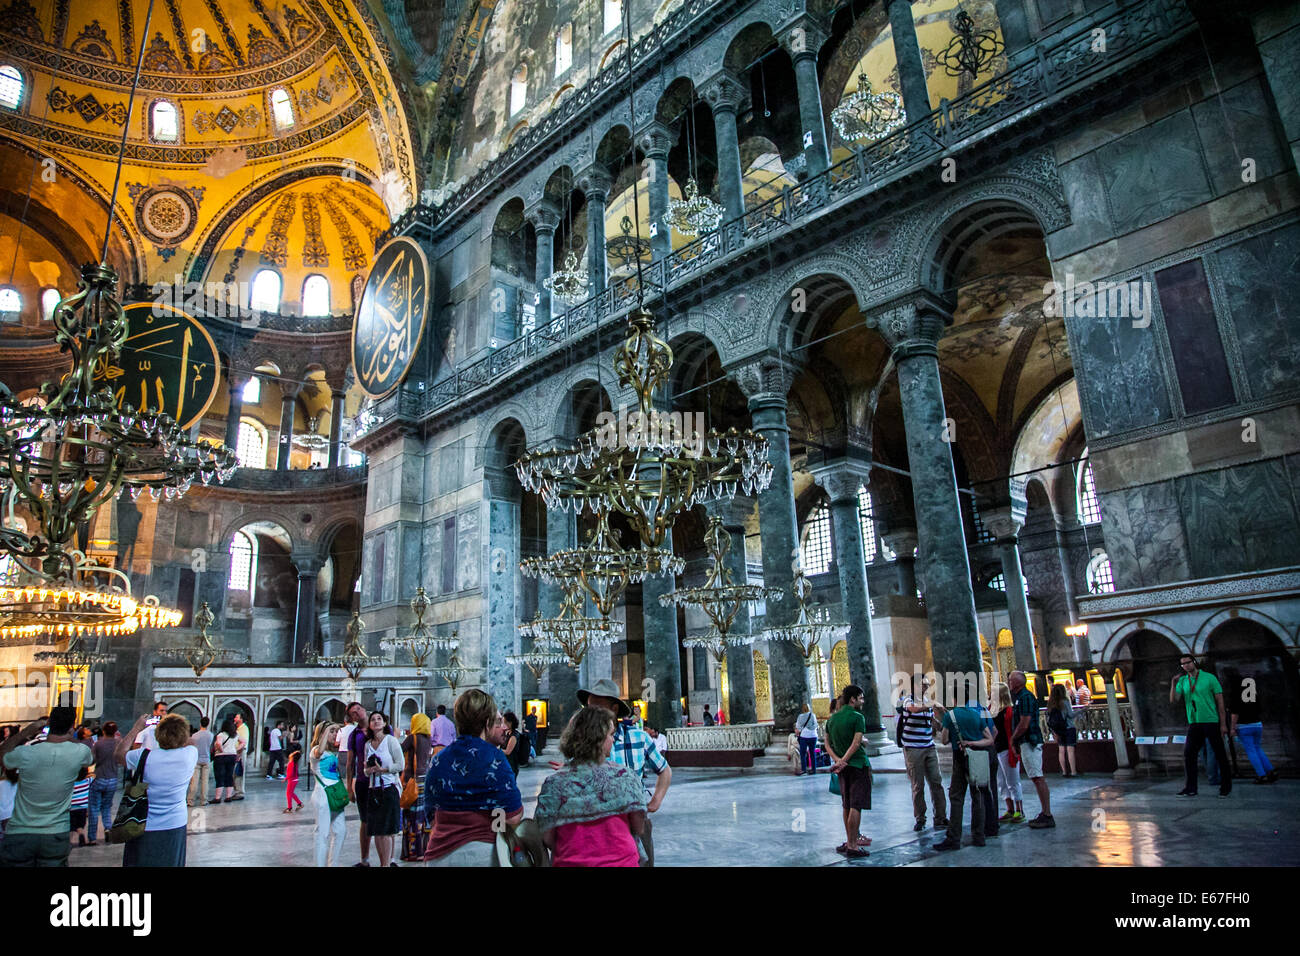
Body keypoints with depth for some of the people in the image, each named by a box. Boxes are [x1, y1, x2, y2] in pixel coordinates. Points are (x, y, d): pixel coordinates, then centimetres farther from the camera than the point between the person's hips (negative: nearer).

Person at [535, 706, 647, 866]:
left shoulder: (554, 784, -11)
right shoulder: (625, 777, -12)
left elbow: (547, 838, -6)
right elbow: (638, 828, -4)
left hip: (569, 862, 1)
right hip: (620, 861, -1)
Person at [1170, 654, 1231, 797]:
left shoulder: (1209, 678, -3)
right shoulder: (1182, 681, 7)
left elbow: (1220, 701, -3)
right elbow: (1173, 700, 1)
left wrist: (1223, 724, -7)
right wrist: (1173, 684, -12)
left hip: (1211, 722, -4)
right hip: (1194, 723, 4)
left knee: (1220, 755, 3)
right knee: (1188, 754, 0)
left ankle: (1226, 786, 17)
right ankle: (1190, 788, 5)